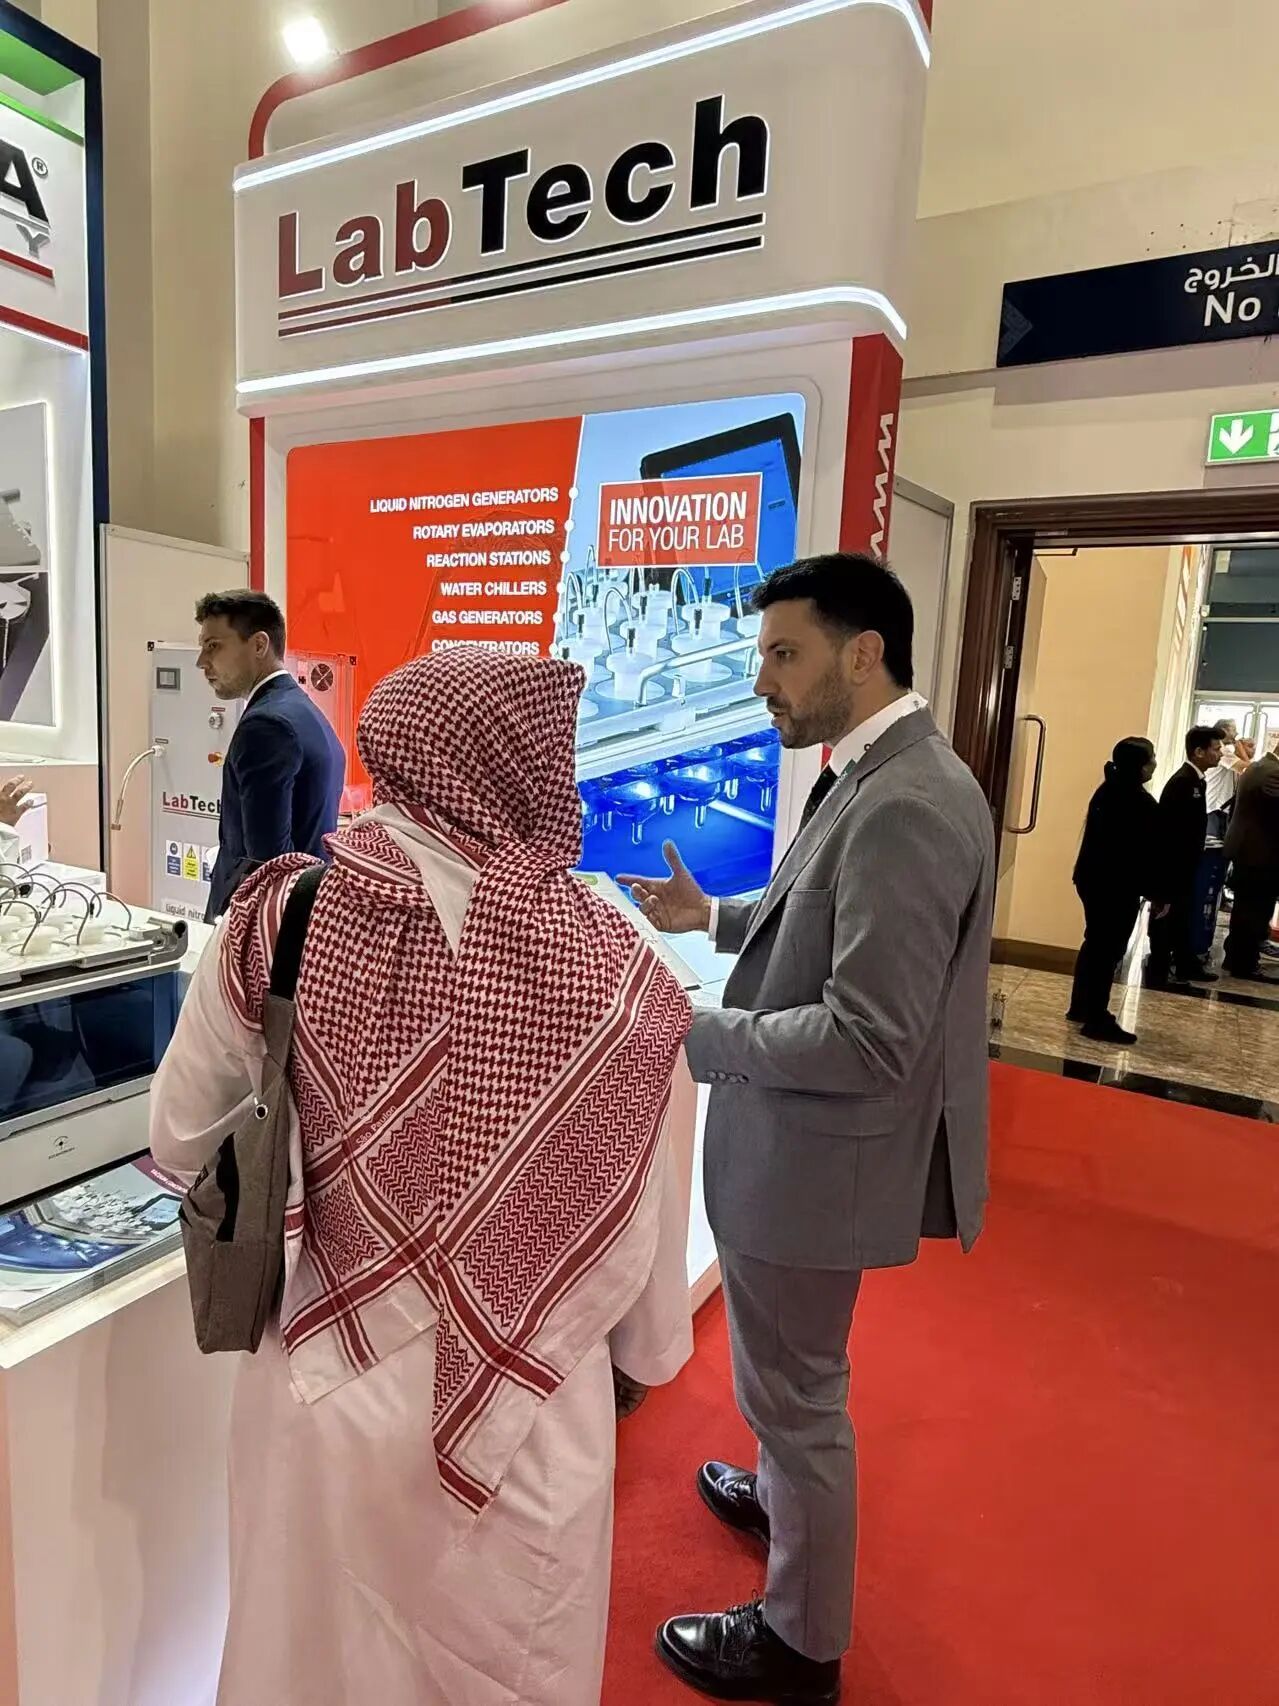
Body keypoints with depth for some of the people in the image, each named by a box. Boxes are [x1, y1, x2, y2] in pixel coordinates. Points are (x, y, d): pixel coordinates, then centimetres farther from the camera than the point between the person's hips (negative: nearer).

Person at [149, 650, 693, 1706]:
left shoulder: (281, 921, -16)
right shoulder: (615, 971, -20)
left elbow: (181, 1146, -2)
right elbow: (644, 1211, -8)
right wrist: (654, 1351, 11)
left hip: (331, 1388, 2)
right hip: (529, 1416, -1)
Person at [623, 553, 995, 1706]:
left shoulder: (906, 806, -28)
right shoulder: (880, 779, 4)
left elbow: (866, 1041, -30)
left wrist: (693, 1033, -23)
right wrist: (716, 917, 5)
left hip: (817, 1156, -10)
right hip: (799, 1144, 10)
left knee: (795, 1391, 12)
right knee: (791, 1382, 31)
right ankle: (786, 1494, 58)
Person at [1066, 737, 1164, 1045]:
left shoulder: (1106, 791, 7)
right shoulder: (1142, 803, -19)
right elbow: (1147, 855, -17)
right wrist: (1157, 893, -7)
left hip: (1092, 878, 9)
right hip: (1119, 887, -9)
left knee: (1095, 943, 18)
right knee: (1109, 950, -3)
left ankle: (1080, 1008, 28)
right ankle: (1097, 1021, 3)